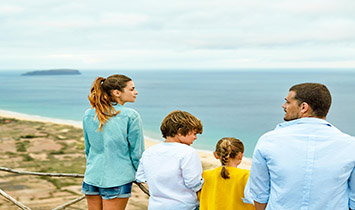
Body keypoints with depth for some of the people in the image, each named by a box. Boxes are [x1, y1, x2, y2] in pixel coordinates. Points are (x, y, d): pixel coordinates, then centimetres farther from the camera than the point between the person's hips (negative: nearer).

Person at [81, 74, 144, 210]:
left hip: (92, 177, 5)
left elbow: (88, 149, 12)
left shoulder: (88, 115, 3)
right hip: (118, 179, -5)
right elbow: (137, 152, -8)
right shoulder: (131, 116, -12)